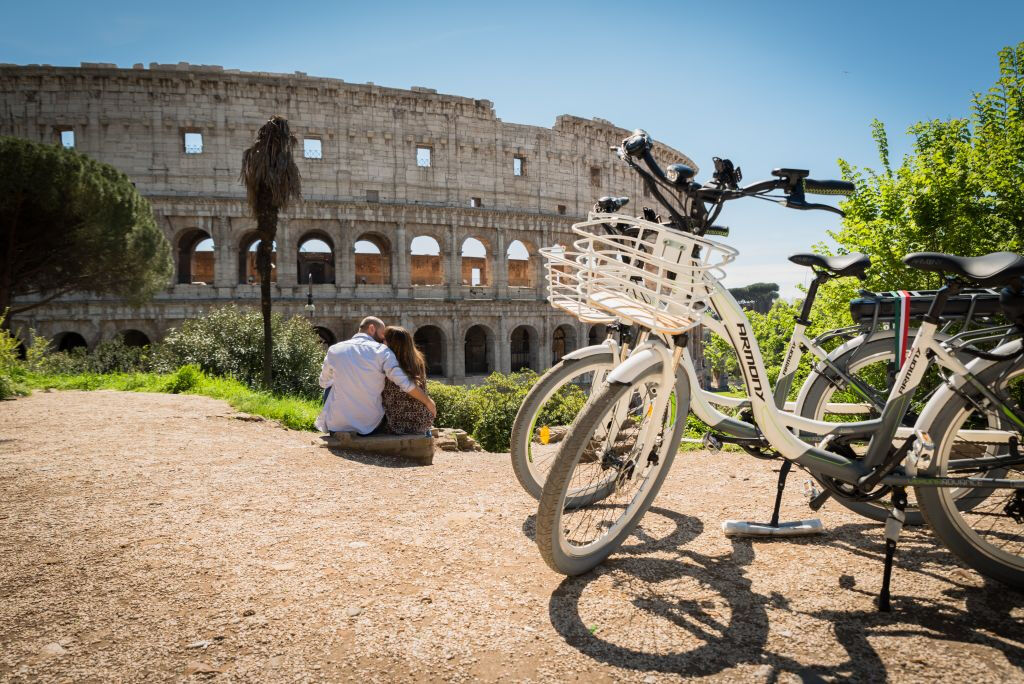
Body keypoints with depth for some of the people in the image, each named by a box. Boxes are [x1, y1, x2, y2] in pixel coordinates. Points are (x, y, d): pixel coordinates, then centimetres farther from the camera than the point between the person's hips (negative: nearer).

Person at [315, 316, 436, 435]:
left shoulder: (334, 350, 1)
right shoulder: (382, 351, -7)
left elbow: (324, 383, 16)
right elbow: (405, 384, -13)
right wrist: (428, 402, -1)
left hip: (337, 426, 1)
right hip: (370, 427, -1)